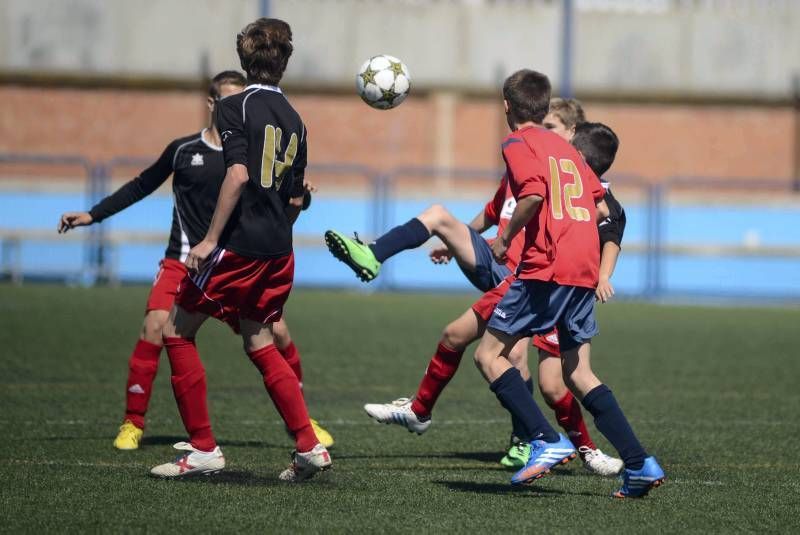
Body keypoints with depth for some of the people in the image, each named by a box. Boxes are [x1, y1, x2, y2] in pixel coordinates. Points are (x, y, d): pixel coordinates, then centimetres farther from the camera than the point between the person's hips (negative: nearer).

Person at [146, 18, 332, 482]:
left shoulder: (235, 107, -7)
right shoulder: (294, 120, 12)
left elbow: (238, 174, -18)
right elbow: (296, 198, 15)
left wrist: (211, 239, -17)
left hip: (239, 243, -7)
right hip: (279, 252, 7)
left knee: (178, 333, 5)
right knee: (259, 343, 17)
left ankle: (203, 448, 2)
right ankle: (309, 447, 8)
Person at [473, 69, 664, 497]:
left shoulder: (518, 144, -1)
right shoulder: (565, 147, 21)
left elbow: (534, 193, -19)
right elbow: (602, 208, 20)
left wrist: (505, 239, -6)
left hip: (546, 268, -8)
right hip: (585, 269, 8)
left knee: (489, 355, 1)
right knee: (577, 372, 13)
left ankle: (546, 441, -14)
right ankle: (639, 464, 2)